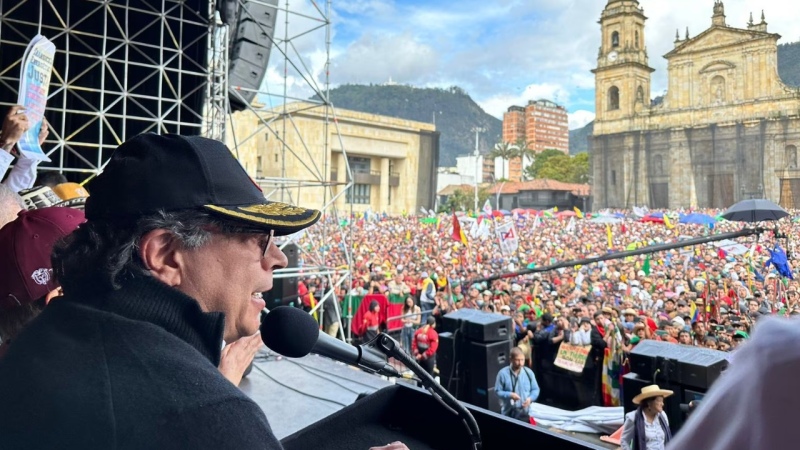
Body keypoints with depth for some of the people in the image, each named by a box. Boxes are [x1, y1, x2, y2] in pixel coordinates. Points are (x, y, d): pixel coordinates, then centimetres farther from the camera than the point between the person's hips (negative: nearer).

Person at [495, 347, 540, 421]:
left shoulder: (529, 372, -4)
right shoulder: (503, 373, -12)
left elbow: (535, 389, 6)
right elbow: (497, 391, -6)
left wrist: (530, 398, -13)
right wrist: (510, 395, -22)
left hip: (525, 412, 2)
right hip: (508, 412, -2)